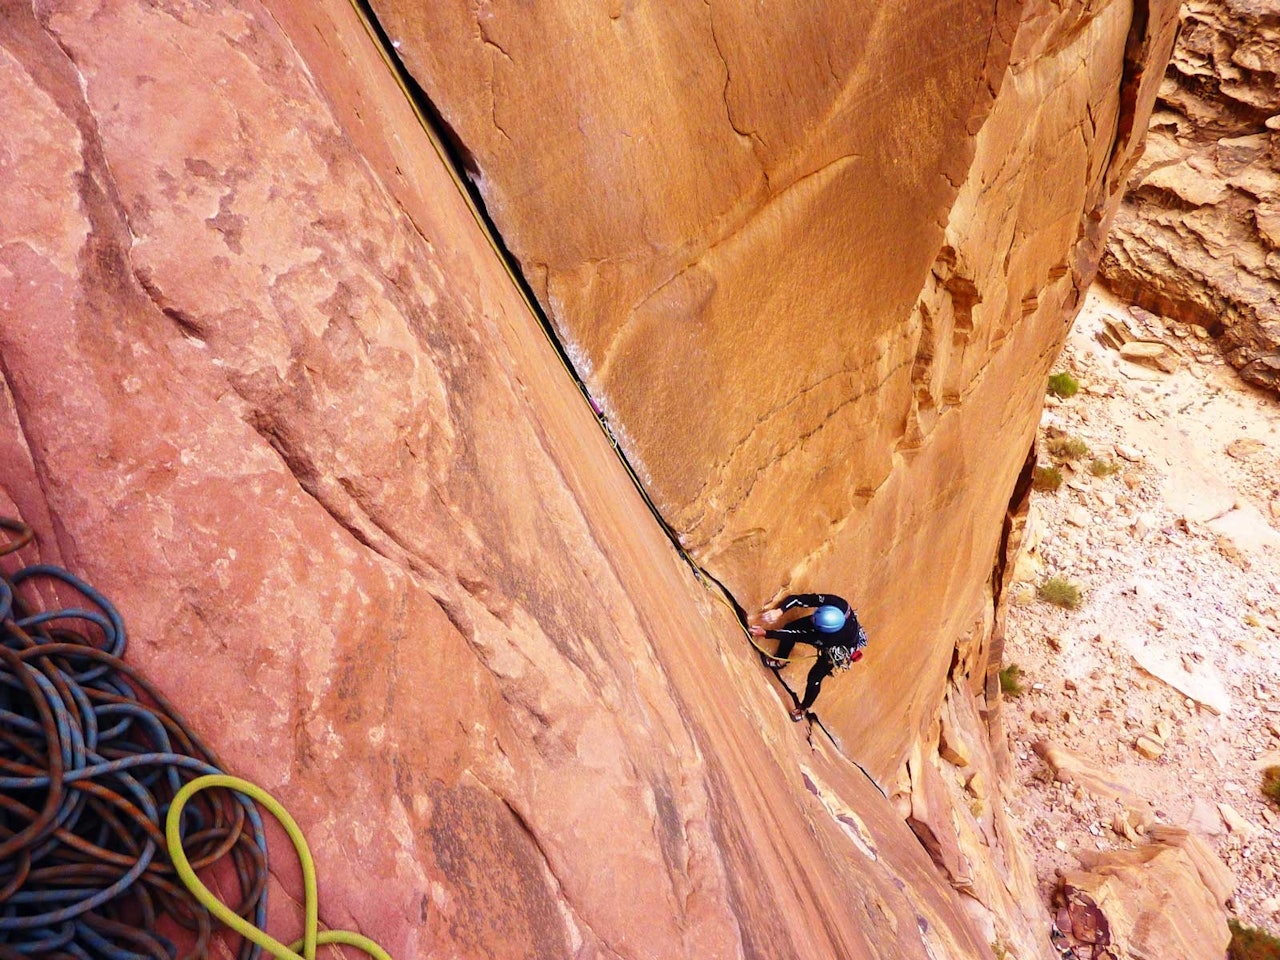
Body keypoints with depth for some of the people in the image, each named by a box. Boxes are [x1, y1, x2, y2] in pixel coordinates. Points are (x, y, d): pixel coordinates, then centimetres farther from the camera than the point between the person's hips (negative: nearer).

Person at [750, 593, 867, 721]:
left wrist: (765, 633, -36)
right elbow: (798, 599, -34)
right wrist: (779, 611, -51)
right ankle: (780, 660, 29)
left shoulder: (835, 636, -46)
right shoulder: (835, 602, -40)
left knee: (814, 678, -4)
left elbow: (800, 636, -40)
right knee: (788, 631, -5)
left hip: (835, 649, -5)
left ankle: (803, 708, 29)